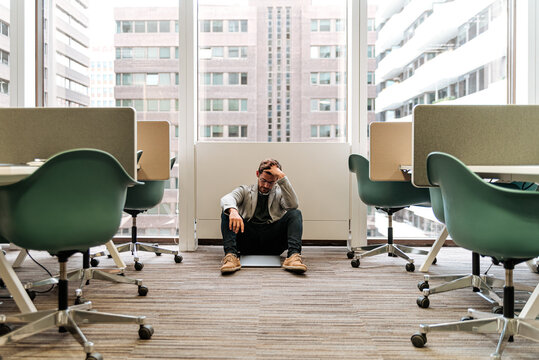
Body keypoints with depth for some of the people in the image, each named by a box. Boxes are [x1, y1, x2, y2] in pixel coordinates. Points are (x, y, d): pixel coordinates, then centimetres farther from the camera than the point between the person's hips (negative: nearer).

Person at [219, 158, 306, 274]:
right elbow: (226, 199, -7)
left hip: (272, 242, 0)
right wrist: (233, 211, -32)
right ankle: (231, 255, -37)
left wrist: (282, 177, -9)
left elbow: (293, 204, -7)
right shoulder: (245, 190, 17)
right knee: (227, 212, -19)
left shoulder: (280, 194, 18)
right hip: (247, 240, 0)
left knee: (295, 213, -18)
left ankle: (293, 255, -38)